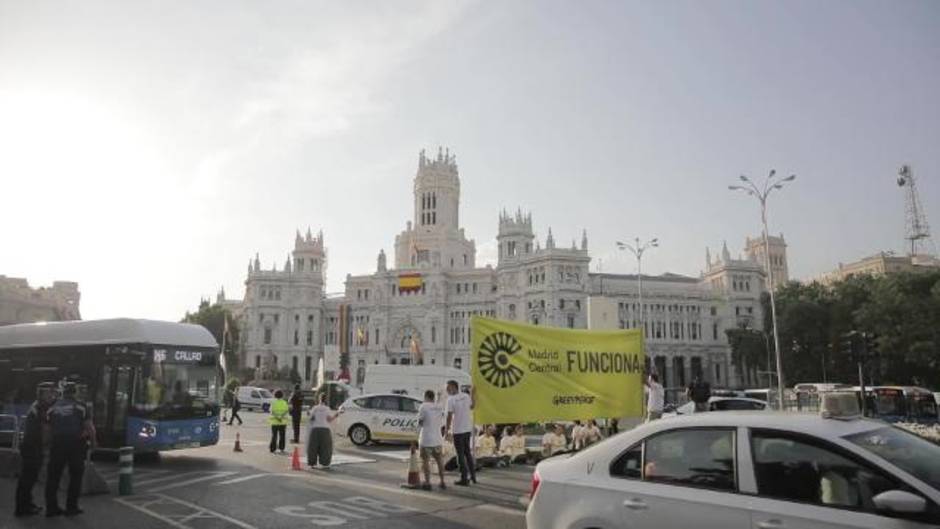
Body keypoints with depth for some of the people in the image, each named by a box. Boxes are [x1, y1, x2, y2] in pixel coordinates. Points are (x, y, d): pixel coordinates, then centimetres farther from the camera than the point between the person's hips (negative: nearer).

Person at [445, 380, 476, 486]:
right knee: (467, 452, 20)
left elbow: (449, 416, -16)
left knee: (460, 454, 1)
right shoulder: (466, 396, 5)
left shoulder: (451, 399, -14)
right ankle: (473, 475, 24)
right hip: (468, 429, 6)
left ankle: (464, 479, 3)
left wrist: (447, 430, -8)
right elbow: (472, 407, 23)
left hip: (457, 430, -6)